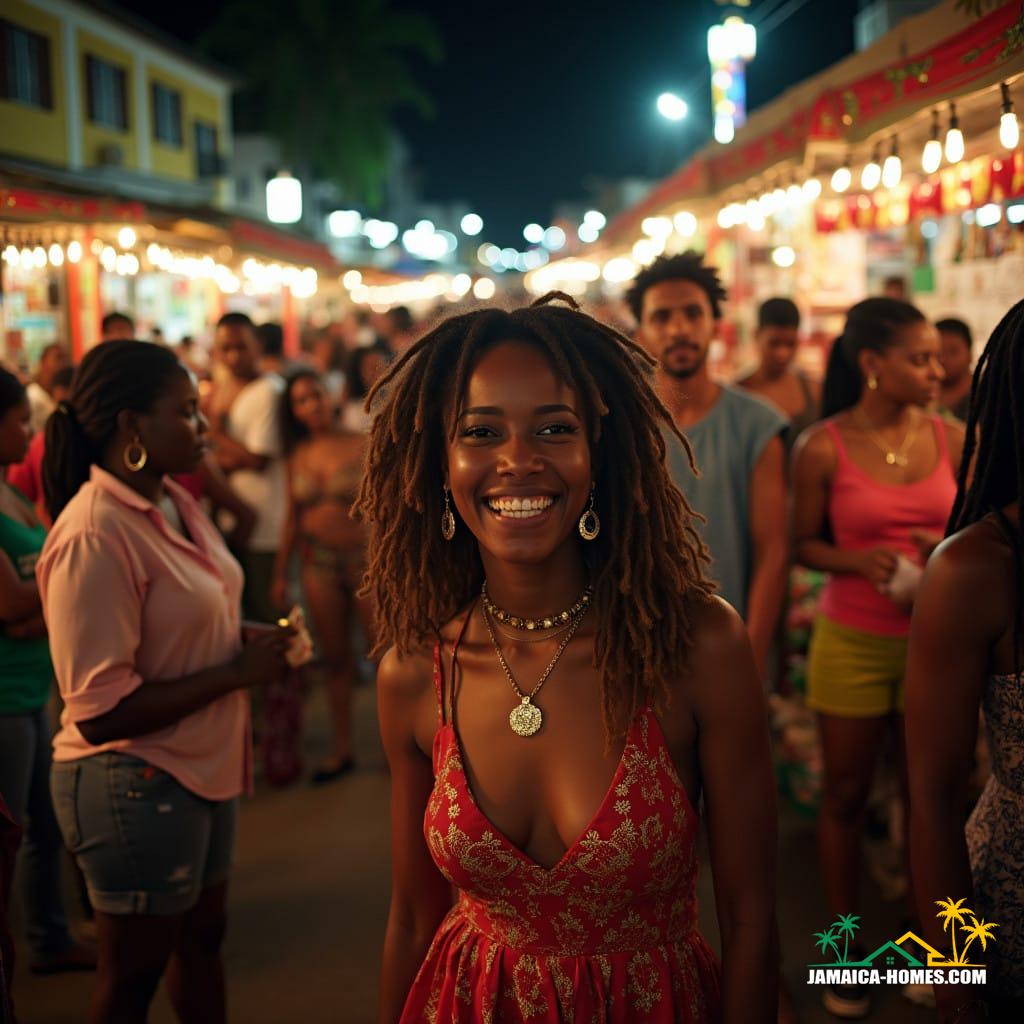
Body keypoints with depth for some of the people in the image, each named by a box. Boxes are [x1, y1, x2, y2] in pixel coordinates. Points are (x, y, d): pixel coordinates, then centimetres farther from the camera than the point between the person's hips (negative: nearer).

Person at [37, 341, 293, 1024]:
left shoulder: (174, 502, 4)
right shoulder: (94, 536, -24)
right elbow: (100, 711, -26)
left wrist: (247, 638, -1)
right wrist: (237, 672, -22)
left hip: (202, 768, 8)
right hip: (135, 786, -8)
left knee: (202, 939, 24)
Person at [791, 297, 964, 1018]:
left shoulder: (951, 439, 0)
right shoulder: (824, 448, -8)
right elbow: (805, 544, -1)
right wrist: (860, 559, -19)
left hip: (934, 640, 2)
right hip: (853, 642, -2)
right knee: (847, 795, 9)